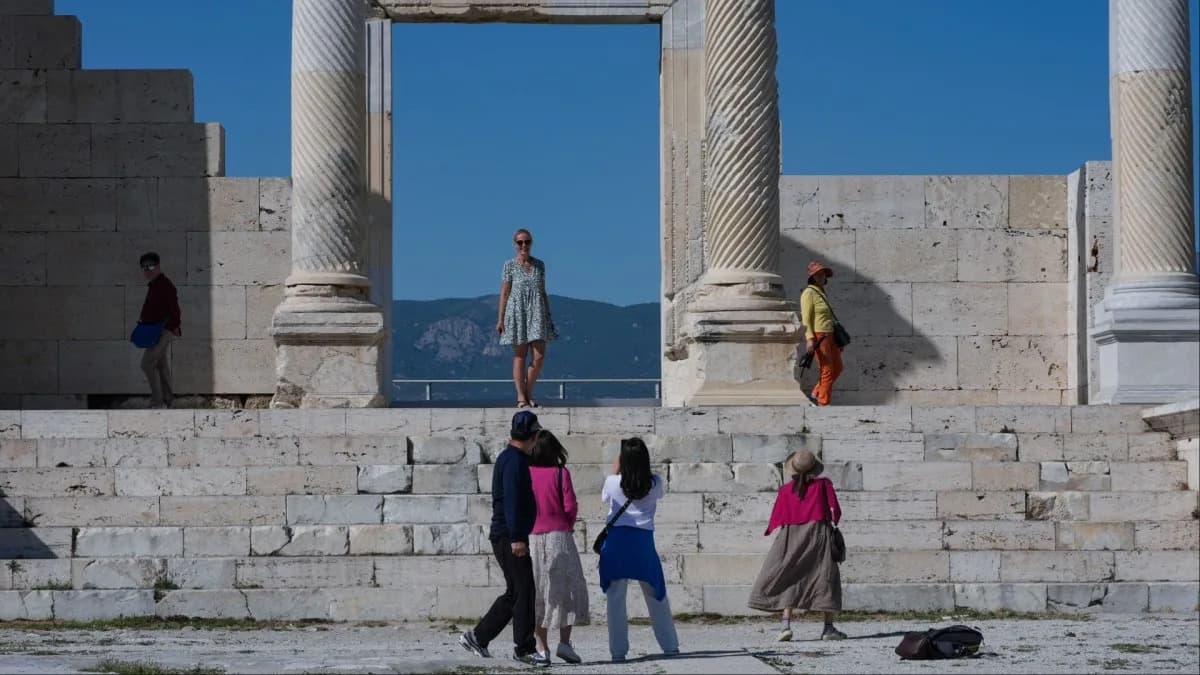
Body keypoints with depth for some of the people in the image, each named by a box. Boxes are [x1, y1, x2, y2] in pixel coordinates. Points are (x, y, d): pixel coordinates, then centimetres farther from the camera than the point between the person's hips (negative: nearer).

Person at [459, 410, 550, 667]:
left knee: (515, 593, 13)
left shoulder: (510, 458, 18)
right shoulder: (514, 460, -14)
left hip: (508, 537, 10)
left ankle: (477, 637, 16)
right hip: (509, 537, -10)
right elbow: (511, 501, -21)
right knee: (524, 590, -6)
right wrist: (517, 538, -25)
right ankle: (524, 648, -1)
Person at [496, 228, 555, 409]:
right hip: (517, 312, -3)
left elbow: (543, 292, 15)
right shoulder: (510, 266, 0)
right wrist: (500, 319, -5)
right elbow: (504, 293, -1)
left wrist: (549, 316, 12)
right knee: (520, 355, 0)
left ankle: (529, 392, 11)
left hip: (537, 313, 3)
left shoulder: (540, 265, 10)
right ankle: (521, 396, 4)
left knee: (539, 356, -5)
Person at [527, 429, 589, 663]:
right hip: (558, 535, -2)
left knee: (537, 591, 8)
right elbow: (570, 506, -6)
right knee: (568, 587, 6)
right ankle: (564, 642, -6)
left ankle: (542, 647, 6)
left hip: (531, 537, 2)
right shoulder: (560, 473, -4)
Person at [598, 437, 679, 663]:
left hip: (616, 540, -1)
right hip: (643, 540, 1)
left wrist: (616, 468, 21)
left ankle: (618, 650, -3)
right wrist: (640, 464, 17)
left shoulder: (613, 482, -5)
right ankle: (670, 646, 17)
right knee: (656, 595, 13)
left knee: (615, 597, 2)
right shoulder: (655, 483, -3)